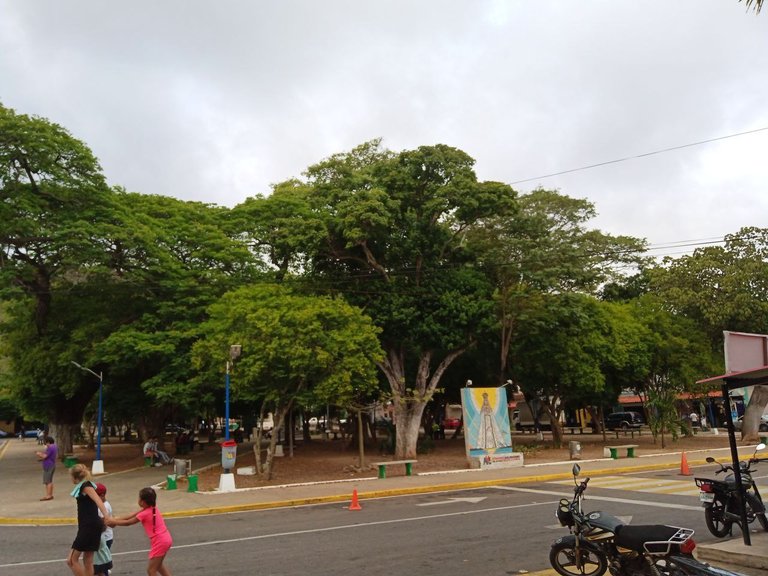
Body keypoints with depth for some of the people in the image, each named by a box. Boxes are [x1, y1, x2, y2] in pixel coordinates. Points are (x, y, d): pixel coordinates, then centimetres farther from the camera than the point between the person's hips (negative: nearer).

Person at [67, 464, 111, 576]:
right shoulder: (83, 487, 17)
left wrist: (106, 515, -43)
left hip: (89, 527, -10)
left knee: (72, 560, -6)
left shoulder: (86, 486, -12)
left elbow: (98, 500, -28)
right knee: (88, 561, 12)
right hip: (88, 526, 10)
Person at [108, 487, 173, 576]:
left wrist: (113, 522, 7)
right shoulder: (152, 508, 7)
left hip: (160, 542, -9)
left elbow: (128, 523, -4)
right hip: (166, 539, 9)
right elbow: (133, 515, 11)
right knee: (158, 565, 27)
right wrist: (117, 519, 9)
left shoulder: (144, 514, -16)